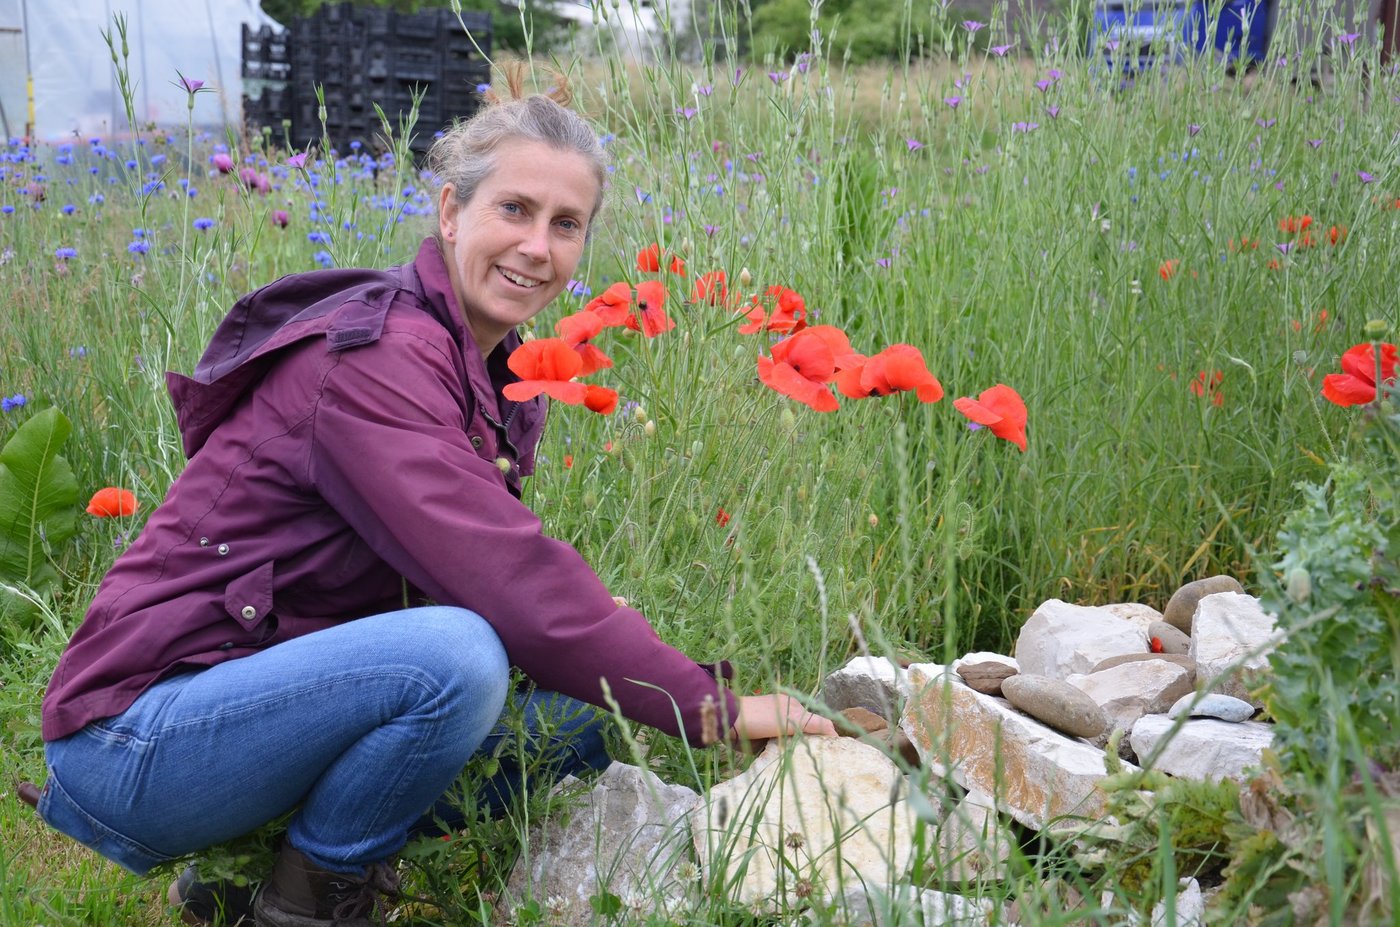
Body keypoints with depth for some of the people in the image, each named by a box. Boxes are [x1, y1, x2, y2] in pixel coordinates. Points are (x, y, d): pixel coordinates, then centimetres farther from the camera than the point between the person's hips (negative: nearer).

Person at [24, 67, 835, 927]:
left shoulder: (504, 378, 8)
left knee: (575, 725, 3)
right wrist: (712, 707, -23)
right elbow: (514, 588, -29)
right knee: (455, 658, -32)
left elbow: (505, 572, 6)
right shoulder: (370, 359, -21)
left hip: (264, 694, 9)